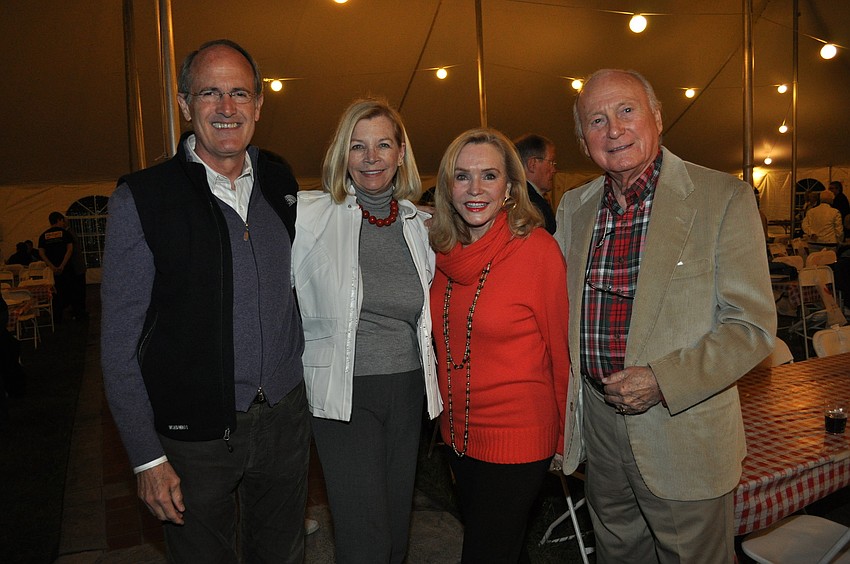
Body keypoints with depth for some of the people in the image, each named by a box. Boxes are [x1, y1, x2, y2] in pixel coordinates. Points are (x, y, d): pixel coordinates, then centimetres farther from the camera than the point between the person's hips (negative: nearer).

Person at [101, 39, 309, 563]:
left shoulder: (281, 184, 3)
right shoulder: (141, 198, -9)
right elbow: (120, 341, -7)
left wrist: (311, 385, 10)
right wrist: (147, 457, -9)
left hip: (286, 417, 4)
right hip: (196, 433, -3)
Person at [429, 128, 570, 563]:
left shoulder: (538, 250, -17)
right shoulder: (444, 252, -1)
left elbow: (561, 347, -10)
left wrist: (565, 435, -4)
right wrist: (447, 416, 13)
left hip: (517, 437, -6)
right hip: (458, 431, 6)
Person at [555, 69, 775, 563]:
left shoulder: (724, 198, -11)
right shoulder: (574, 207, 4)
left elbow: (753, 327, -12)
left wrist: (663, 382, -21)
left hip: (684, 430, -4)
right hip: (598, 422, 4)